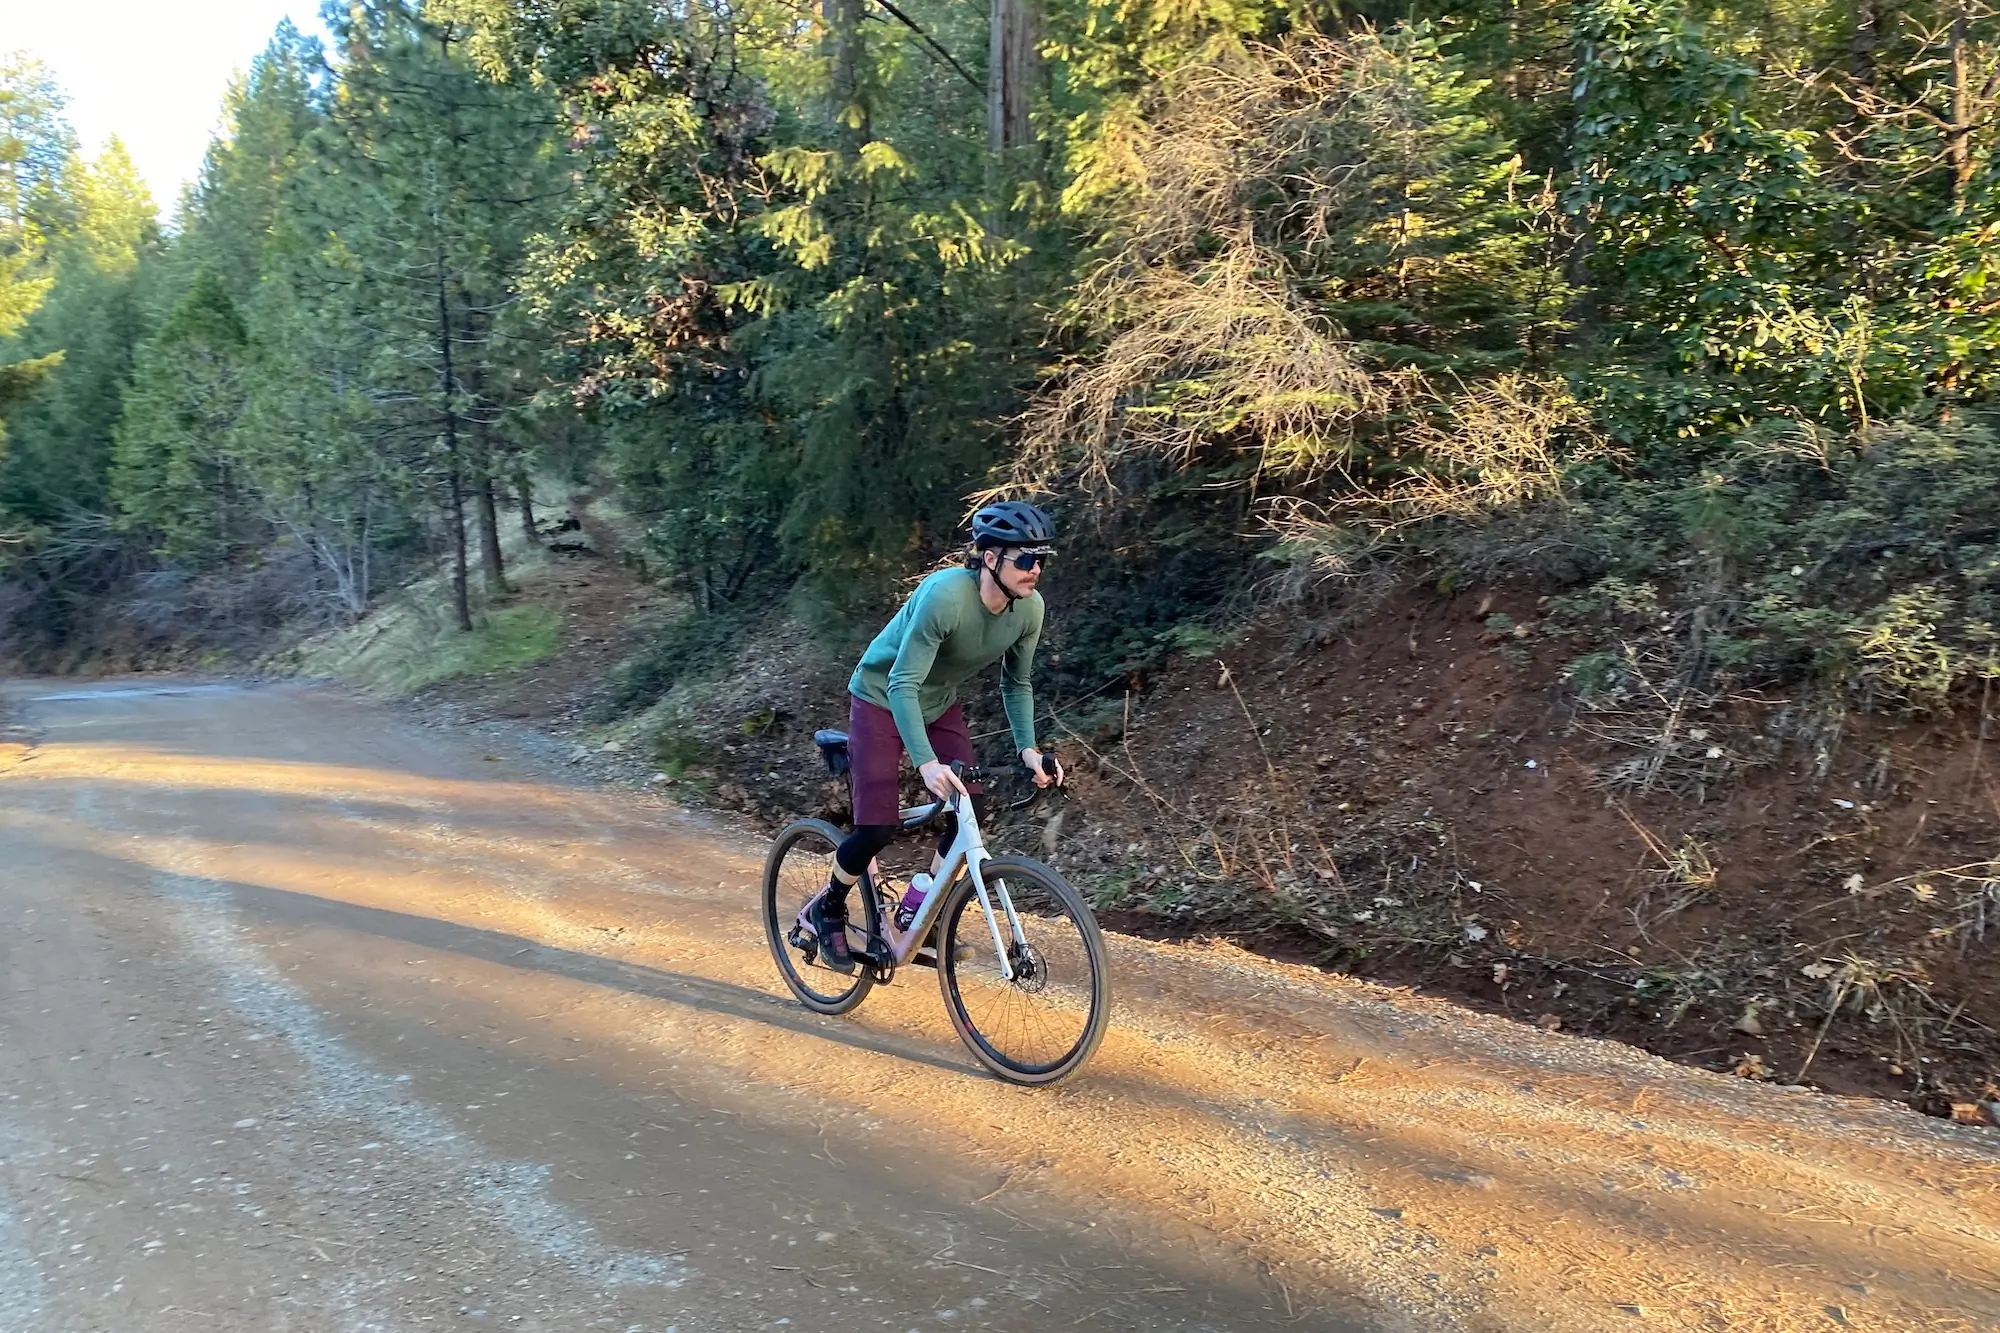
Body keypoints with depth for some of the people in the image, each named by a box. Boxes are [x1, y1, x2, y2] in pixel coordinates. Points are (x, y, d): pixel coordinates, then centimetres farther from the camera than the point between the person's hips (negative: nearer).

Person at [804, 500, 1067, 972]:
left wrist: (1028, 749, -14)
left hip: (939, 703, 6)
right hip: (882, 698, -6)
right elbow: (902, 684, -36)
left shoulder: (1029, 608, -16)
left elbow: (1017, 683, -1)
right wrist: (927, 764, -46)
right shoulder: (946, 594, -36)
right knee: (878, 827, -12)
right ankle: (826, 909, 16)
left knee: (969, 811, -8)